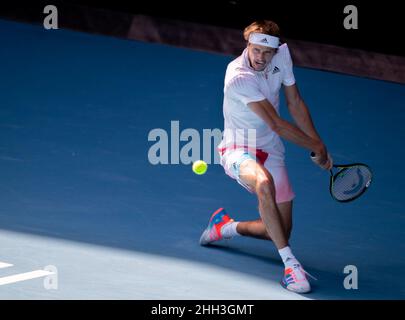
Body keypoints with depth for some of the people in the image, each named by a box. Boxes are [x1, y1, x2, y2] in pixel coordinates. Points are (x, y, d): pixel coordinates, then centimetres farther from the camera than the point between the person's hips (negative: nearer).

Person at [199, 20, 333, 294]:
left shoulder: (282, 55, -5)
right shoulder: (238, 77, -26)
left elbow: (296, 104, 7)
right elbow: (276, 125, -24)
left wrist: (320, 146, 5)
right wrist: (316, 147, -14)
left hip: (271, 152, 7)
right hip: (238, 150, -7)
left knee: (280, 232, 4)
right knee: (264, 182, -42)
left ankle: (227, 226, 33)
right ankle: (290, 263, -36)